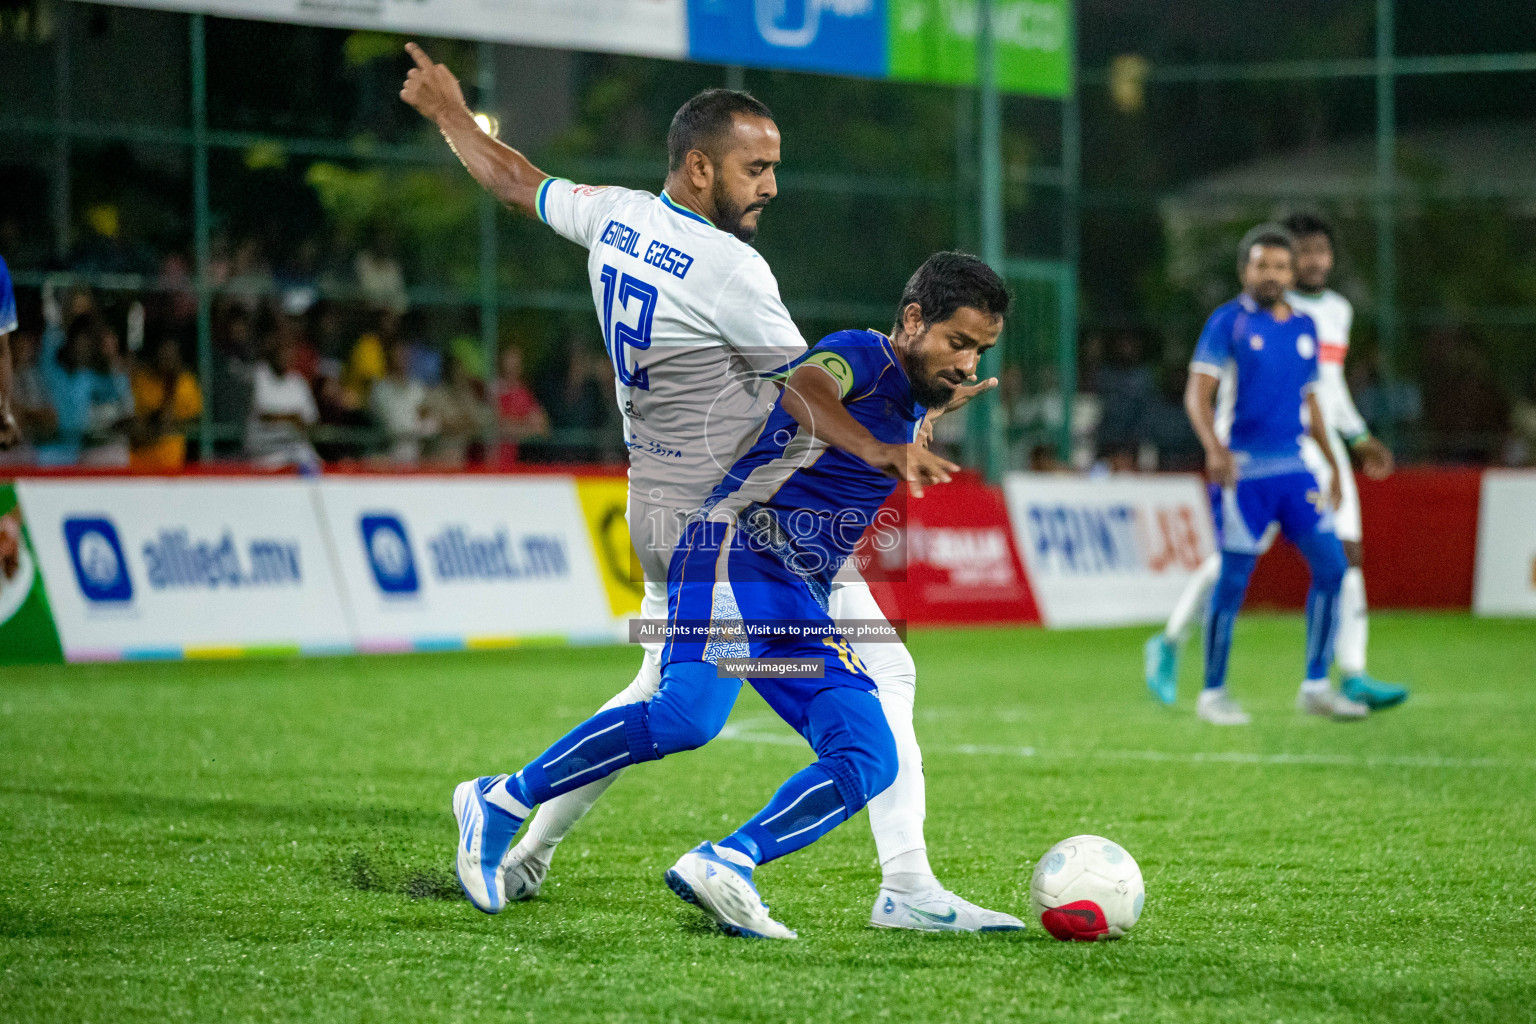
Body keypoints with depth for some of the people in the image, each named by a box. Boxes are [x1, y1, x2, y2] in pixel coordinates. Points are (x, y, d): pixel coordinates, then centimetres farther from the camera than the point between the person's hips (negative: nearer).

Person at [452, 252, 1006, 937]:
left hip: (799, 603, 9)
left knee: (869, 763, -7)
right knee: (690, 715, -29)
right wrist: (879, 450, -47)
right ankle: (502, 801, -14)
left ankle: (722, 865, -17)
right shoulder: (863, 354, -6)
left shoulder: (910, 402, 22)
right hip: (737, 552, -9)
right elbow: (804, 390, -33)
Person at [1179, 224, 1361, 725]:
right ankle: (1213, 693, 6)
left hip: (1293, 466, 6)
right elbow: (1197, 393, -10)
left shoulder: (1305, 327, 14)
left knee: (1330, 566, -3)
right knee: (1233, 578, -5)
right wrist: (1214, 448, -26)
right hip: (1242, 468, -5)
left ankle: (1316, 687, 5)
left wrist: (1332, 463, 22)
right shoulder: (1228, 322, -3)